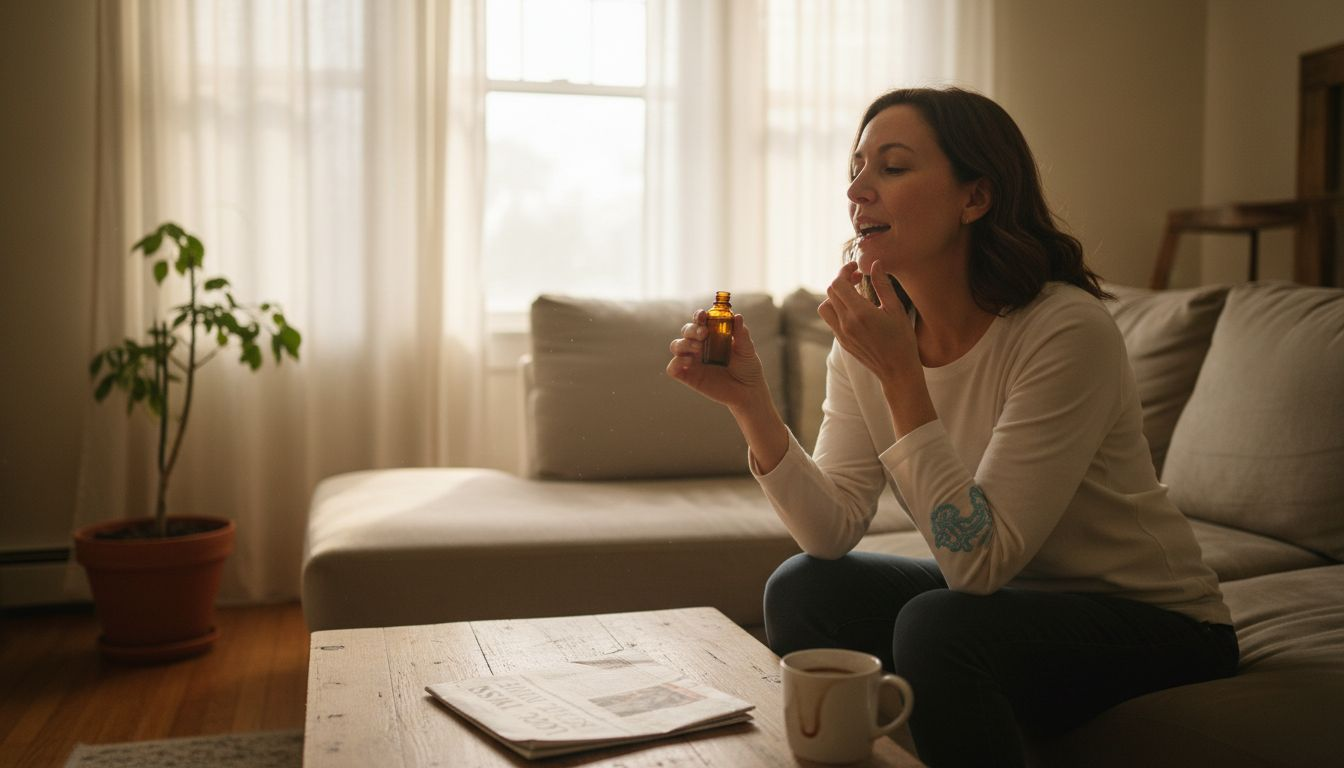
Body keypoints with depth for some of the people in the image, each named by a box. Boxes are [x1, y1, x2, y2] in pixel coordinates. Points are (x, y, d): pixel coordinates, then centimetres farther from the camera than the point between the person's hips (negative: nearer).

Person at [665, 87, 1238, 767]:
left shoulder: (1067, 329, -25)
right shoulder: (872, 330, -5)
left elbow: (979, 559, -28)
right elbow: (832, 531, -11)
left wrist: (901, 377, -33)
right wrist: (750, 404, -24)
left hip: (1156, 624, -6)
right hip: (1005, 601, 6)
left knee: (936, 628, -30)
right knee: (803, 589, -9)